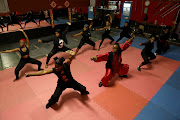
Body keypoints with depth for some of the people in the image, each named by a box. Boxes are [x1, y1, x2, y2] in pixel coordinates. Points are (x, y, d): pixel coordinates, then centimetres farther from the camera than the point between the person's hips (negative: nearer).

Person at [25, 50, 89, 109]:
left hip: (71, 82, 0)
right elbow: (43, 72, -30)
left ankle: (83, 92, 45)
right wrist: (30, 74, -35)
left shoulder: (66, 65, -32)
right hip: (61, 84, 0)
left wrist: (72, 55, -75)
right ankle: (50, 103, 29)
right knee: (55, 96, -11)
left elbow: (71, 58, -51)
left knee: (83, 89, 3)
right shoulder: (54, 70, -27)